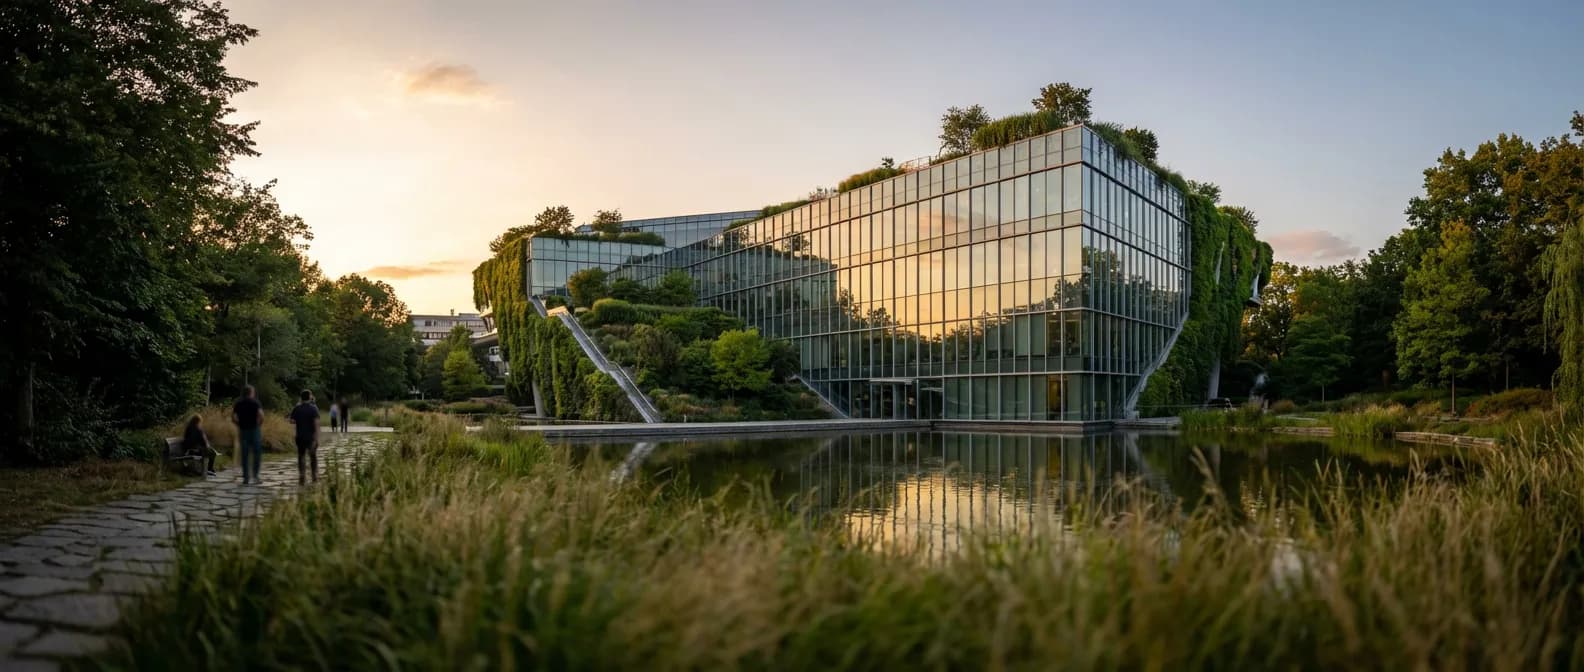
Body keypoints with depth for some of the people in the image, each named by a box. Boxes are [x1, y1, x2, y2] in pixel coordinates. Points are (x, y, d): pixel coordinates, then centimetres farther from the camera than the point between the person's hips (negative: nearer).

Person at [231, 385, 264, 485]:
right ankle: (255, 476, -1)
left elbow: (233, 417, 2)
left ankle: (245, 477, 8)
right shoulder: (256, 402, -4)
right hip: (255, 429, -4)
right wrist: (259, 424, -4)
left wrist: (240, 424, 15)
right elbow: (261, 415, -19)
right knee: (257, 453, 4)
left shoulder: (238, 403, 8)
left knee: (244, 454, 7)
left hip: (243, 430, 4)